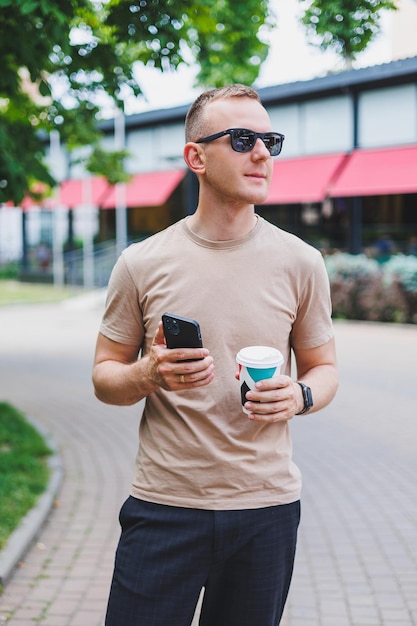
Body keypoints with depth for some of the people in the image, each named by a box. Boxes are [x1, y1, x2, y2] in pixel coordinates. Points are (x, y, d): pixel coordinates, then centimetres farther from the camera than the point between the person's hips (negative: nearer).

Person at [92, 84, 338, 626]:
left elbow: (324, 367, 11)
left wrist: (300, 395, -12)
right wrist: (149, 375, -16)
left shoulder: (299, 263, 2)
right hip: (163, 505, -1)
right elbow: (105, 377, 5)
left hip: (267, 505, 1)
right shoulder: (141, 264, -1)